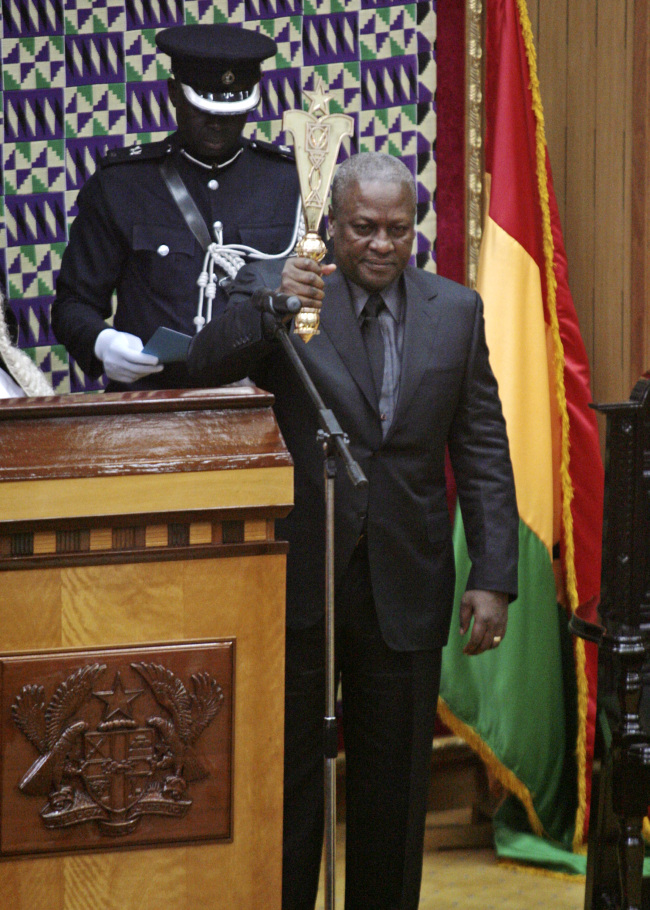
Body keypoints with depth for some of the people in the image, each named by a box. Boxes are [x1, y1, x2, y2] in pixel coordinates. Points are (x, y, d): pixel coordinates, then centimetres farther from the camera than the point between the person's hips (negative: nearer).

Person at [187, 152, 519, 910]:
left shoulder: (455, 311, 6)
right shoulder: (273, 288, -2)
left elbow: (482, 452, 6)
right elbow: (206, 366, -17)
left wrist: (494, 576, -1)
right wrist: (270, 308, -34)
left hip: (406, 585, 2)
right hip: (297, 582, -2)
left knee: (394, 783, 9)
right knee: (285, 775, 6)